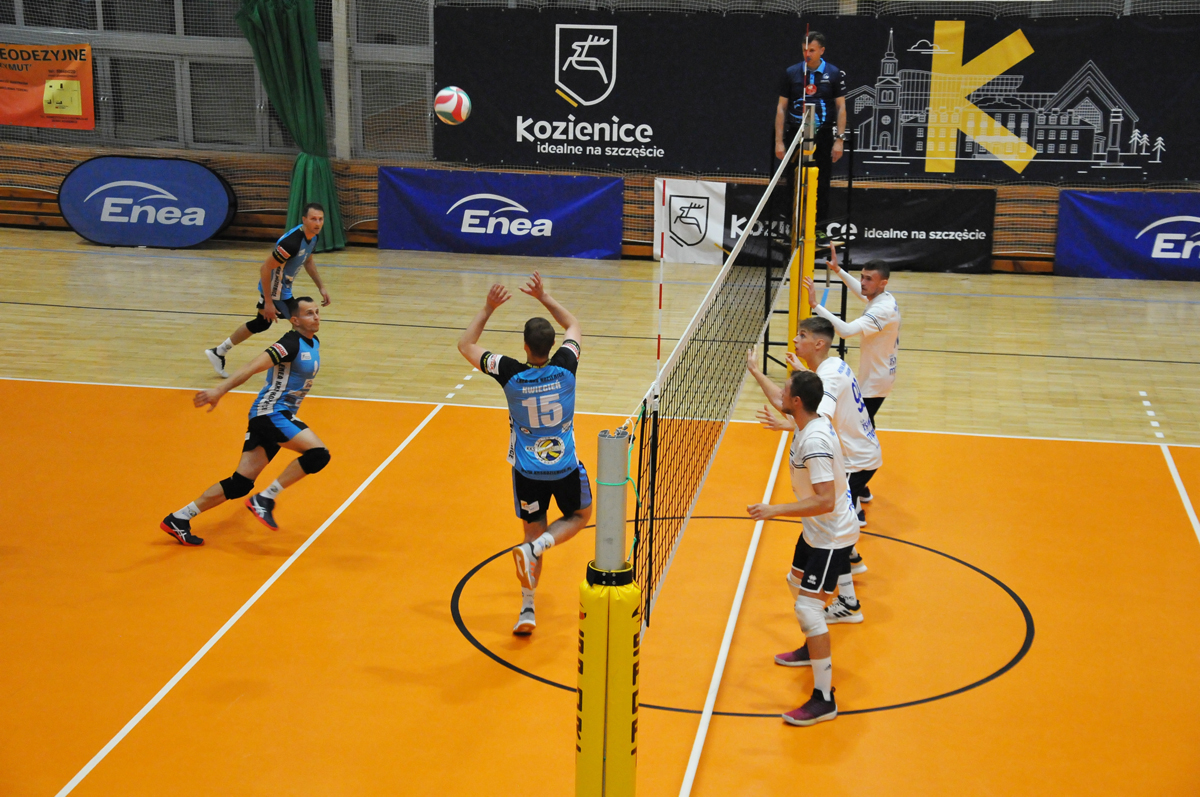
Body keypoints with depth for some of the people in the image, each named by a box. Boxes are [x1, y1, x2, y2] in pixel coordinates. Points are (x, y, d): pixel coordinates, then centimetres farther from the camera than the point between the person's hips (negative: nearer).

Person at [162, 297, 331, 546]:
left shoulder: (313, 343, 14)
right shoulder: (291, 344, -14)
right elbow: (253, 367, -26)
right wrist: (220, 390, -37)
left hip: (280, 415, 9)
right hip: (271, 412, -9)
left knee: (240, 484, 5)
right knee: (318, 453, -23)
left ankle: (178, 519, 9)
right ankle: (264, 499, -15)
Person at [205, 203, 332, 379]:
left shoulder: (313, 236, -4)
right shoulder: (292, 241, -32)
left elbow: (308, 261, 17)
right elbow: (265, 268, -28)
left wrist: (321, 287, 11)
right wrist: (269, 302, -25)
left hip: (284, 291, 10)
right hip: (275, 293, -10)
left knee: (260, 325, 24)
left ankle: (218, 353, 40)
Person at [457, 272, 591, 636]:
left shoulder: (511, 374, -17)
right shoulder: (564, 368, -14)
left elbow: (466, 345, -2)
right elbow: (573, 325, 8)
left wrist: (488, 308, 0)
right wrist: (544, 297, 9)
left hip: (528, 470, 0)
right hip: (566, 467, 0)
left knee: (533, 533, 15)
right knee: (580, 515, 24)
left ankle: (527, 609, 10)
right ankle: (533, 549, -3)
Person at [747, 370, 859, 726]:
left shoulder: (814, 442, -32)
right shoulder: (814, 422, -2)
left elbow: (825, 501, -36)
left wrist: (775, 510, -36)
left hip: (832, 536, -11)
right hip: (816, 530, 11)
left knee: (808, 606, -15)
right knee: (796, 582, 29)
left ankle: (824, 699, -12)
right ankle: (812, 649, 53)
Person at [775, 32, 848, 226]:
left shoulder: (834, 74, 1)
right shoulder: (791, 73, 3)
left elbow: (841, 107, 3)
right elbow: (781, 107, 5)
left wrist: (840, 139, -5)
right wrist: (779, 141, 0)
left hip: (823, 136, -1)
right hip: (795, 135, 1)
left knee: (821, 186, 3)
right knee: (793, 184, 4)